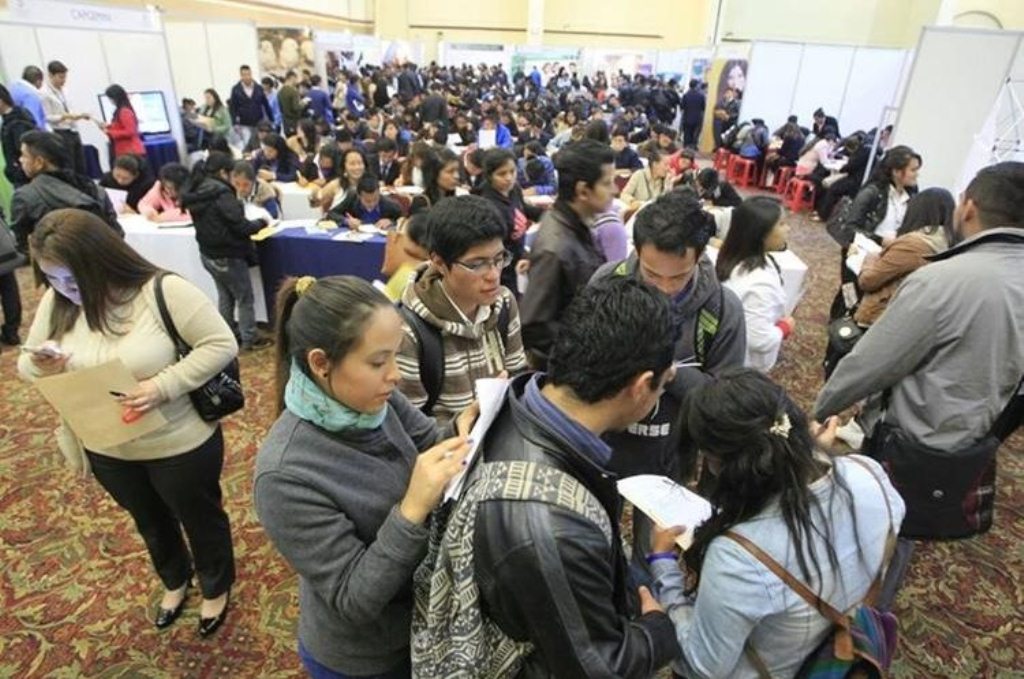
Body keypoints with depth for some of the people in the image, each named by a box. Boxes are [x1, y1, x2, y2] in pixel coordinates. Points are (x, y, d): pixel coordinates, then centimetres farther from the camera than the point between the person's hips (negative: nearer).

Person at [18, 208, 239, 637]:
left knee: (200, 520, 19)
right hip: (107, 451, 5)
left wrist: (164, 385, -32)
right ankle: (174, 580, 57)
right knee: (151, 523, 28)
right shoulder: (57, 302, -6)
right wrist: (43, 369, -20)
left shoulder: (164, 291, -24)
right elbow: (25, 364, 3)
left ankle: (216, 587, 47)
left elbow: (221, 345, -23)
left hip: (180, 446, -5)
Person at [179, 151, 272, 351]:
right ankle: (250, 339, 13)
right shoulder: (221, 193, -22)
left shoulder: (196, 191, 4)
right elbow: (240, 226, -20)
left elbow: (211, 222, 11)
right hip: (228, 256, -8)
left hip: (208, 253, 8)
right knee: (244, 298, 5)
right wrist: (261, 222, -5)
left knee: (225, 295, 21)